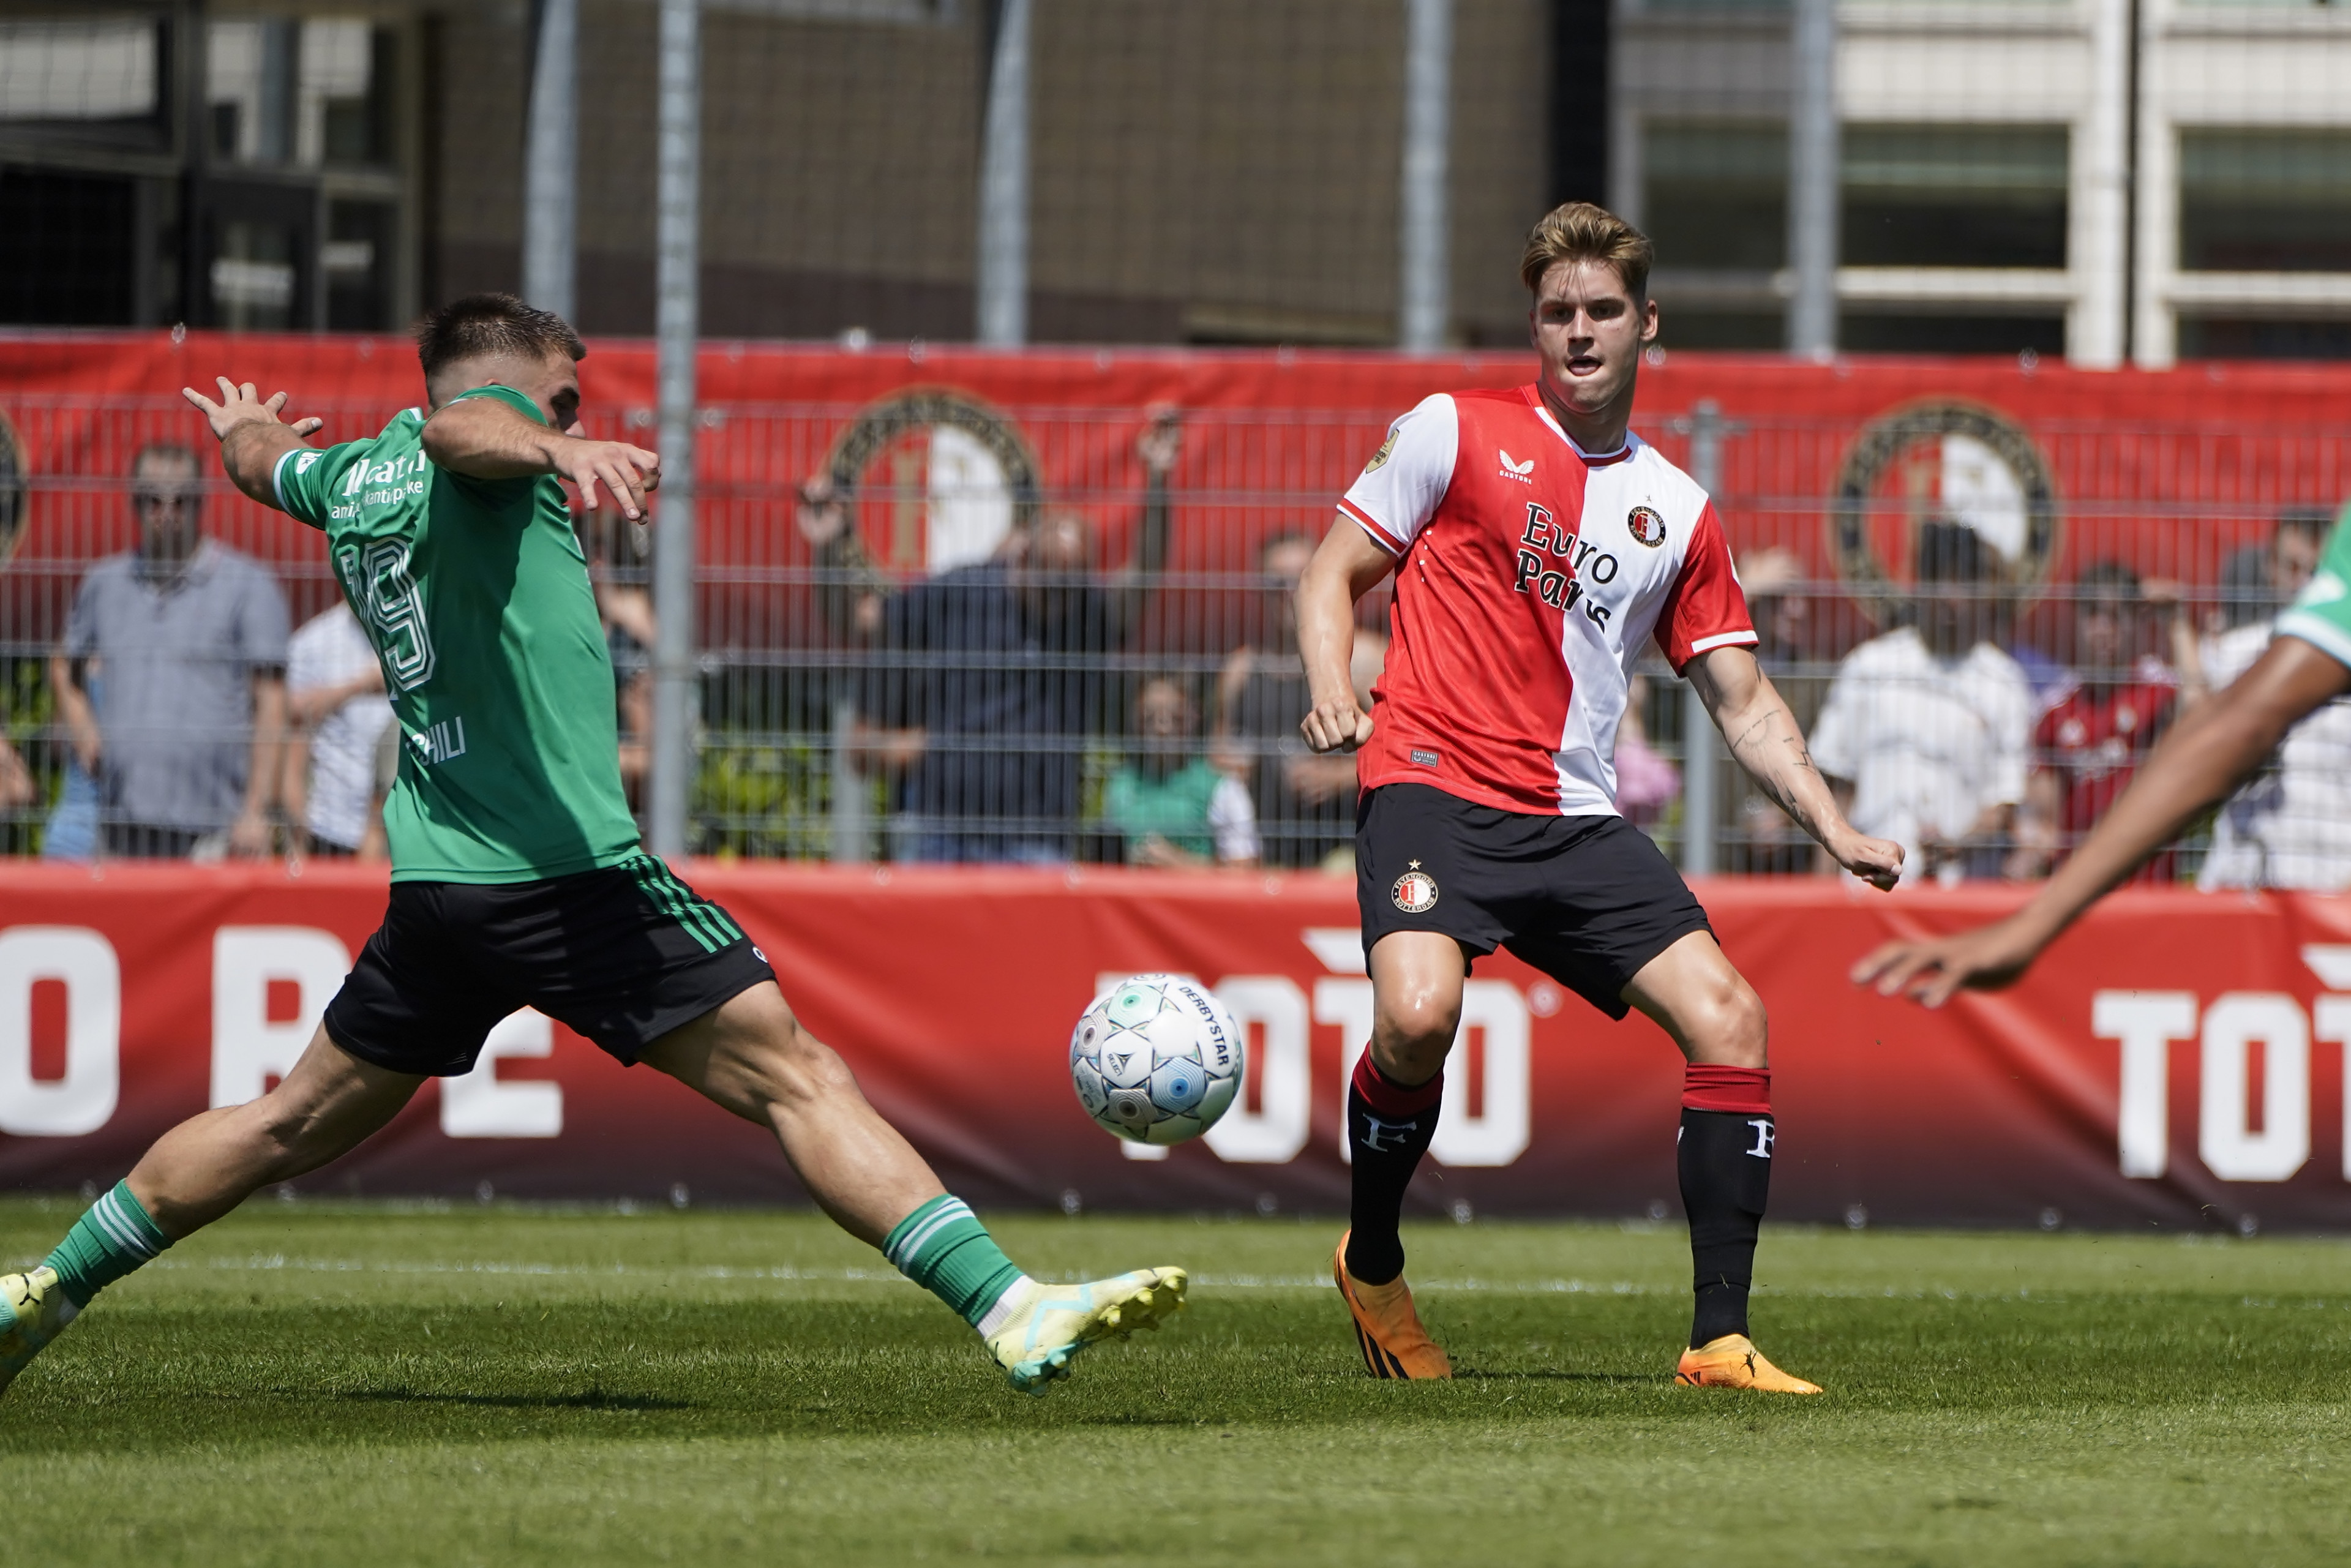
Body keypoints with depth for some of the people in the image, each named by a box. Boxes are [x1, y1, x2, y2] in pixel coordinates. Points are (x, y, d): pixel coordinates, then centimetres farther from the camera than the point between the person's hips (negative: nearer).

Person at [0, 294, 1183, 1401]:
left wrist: (249, 431, 66)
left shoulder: (352, 478, 18)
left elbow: (264, 462, 42)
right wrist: (557, 452, -51)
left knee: (299, 1123, 23)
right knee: (799, 1082, -11)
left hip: (432, 878, 8)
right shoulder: (491, 436, -4)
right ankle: (1012, 1311, -21)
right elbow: (458, 427, -30)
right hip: (565, 860, -8)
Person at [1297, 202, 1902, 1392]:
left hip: (1578, 824, 4)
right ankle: (1373, 1267, -1)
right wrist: (1332, 689, -11)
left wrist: (1833, 829, 5)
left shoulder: (1677, 511, 16)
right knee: (1418, 1015, -29)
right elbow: (1335, 570, 9)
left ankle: (1718, 1339, -7)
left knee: (1729, 1020, -12)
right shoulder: (1453, 432, 6)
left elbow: (1742, 701, 18)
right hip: (1434, 788, -4)